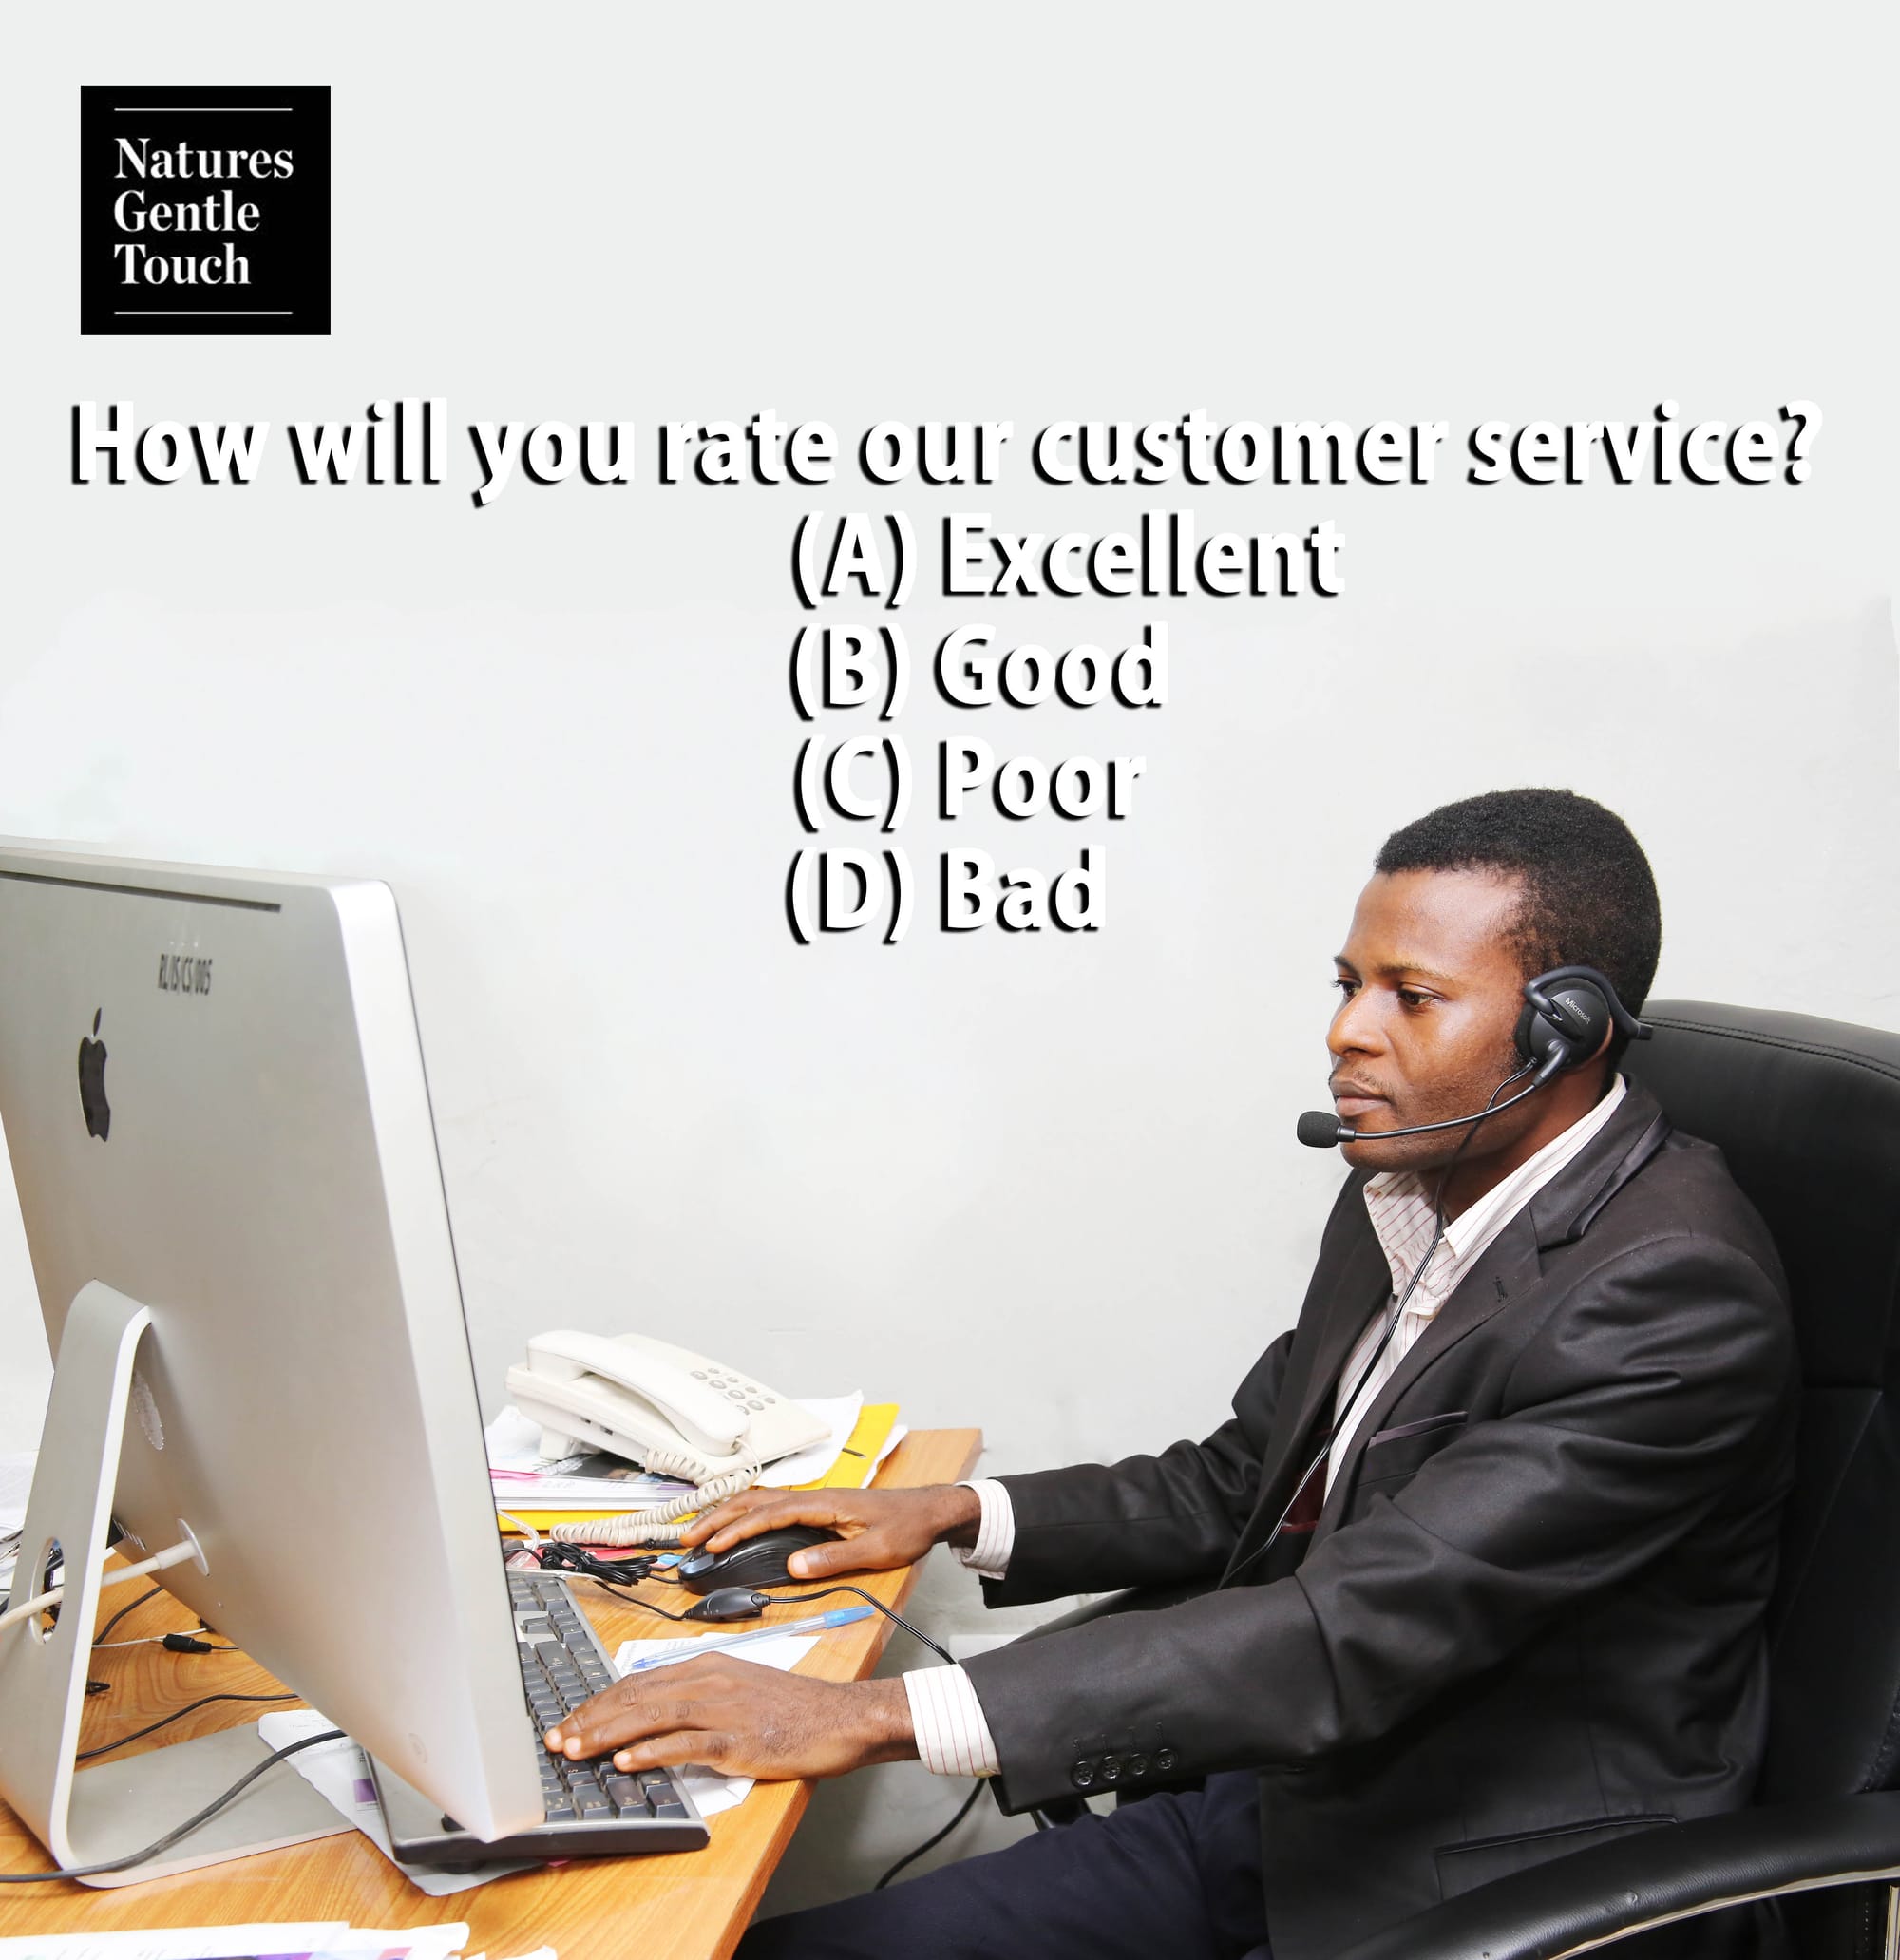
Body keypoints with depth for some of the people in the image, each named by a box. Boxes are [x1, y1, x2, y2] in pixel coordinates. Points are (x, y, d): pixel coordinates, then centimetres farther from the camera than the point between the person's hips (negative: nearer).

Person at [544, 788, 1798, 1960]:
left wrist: (879, 1716, -33)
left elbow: (1362, 1636, -30)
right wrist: (957, 1514, 3)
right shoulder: (1404, 1199, 5)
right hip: (1283, 1805, 7)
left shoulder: (1673, 1294, -23)